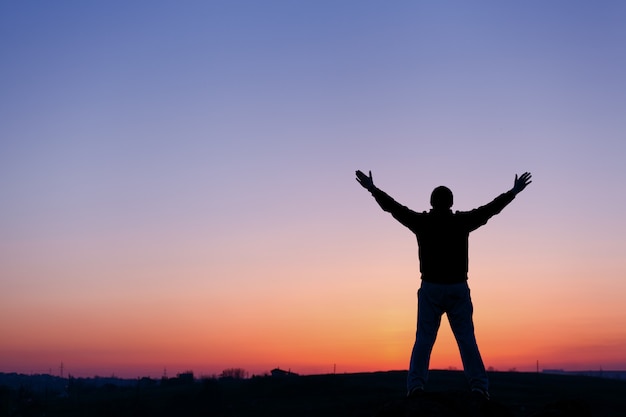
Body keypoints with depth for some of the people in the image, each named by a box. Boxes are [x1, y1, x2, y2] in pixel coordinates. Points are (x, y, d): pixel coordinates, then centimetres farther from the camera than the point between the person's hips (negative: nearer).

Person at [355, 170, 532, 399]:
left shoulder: (421, 221, 1)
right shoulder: (462, 221, 1)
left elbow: (393, 207, 8)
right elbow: (491, 208, 10)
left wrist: (372, 188, 19)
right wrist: (514, 191, 21)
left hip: (430, 289, 0)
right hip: (458, 289, 0)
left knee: (423, 339, 0)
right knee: (467, 339, 2)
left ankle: (416, 385, -10)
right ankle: (479, 386, -3)